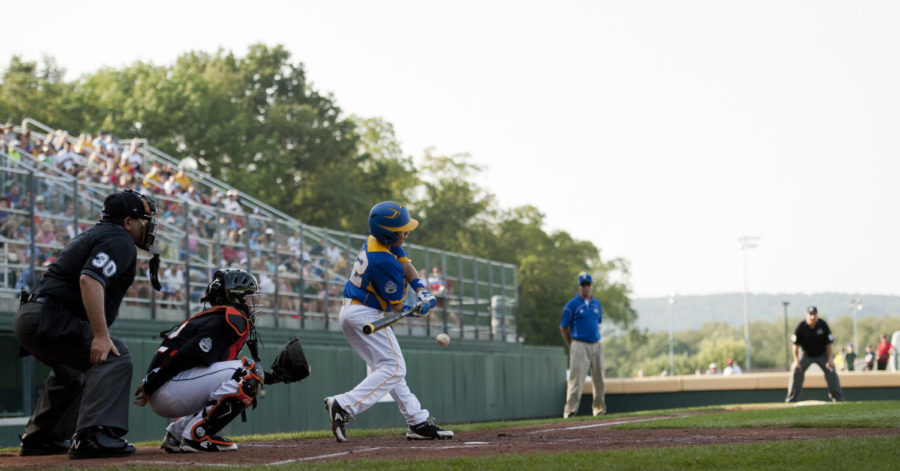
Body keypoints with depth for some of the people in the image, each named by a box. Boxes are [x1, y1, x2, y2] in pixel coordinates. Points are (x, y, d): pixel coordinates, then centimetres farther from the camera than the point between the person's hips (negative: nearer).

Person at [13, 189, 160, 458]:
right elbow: (90, 280, -25)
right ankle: (93, 436, -31)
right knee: (114, 357, -18)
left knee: (70, 371, 32)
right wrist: (100, 335, -28)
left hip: (28, 317, 11)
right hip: (49, 318, -11)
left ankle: (39, 439, 36)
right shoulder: (120, 241, -8)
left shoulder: (94, 235, 25)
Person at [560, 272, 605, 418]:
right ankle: (570, 410, -13)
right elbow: (563, 327, -2)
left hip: (596, 345, 6)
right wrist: (572, 347, -3)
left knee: (599, 378, 10)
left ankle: (599, 408, 22)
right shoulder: (572, 305, -4)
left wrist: (596, 338, 14)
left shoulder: (596, 304, 13)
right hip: (580, 346, -6)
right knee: (576, 378, -13)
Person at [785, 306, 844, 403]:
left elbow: (828, 343, -12)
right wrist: (796, 361, -16)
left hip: (822, 354, 0)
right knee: (796, 370, -14)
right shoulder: (801, 327, -22)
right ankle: (791, 399, -5)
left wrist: (829, 360, -14)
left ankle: (838, 397, -2)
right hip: (805, 354, 0)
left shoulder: (823, 325, -19)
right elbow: (796, 345, -13)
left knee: (831, 371, -12)